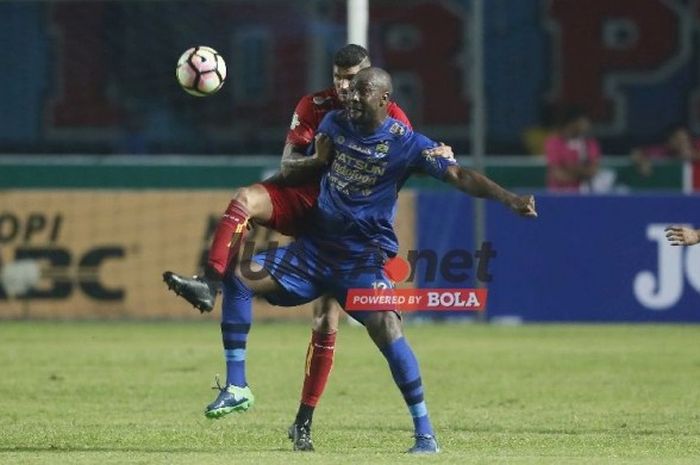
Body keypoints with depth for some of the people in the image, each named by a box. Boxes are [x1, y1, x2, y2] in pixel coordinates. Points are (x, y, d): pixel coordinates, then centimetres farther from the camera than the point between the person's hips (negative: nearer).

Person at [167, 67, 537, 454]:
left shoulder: (406, 143, -9)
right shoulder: (334, 124, 5)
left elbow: (458, 175, -17)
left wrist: (509, 199, -27)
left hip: (363, 258, -5)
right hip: (314, 248, 5)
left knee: (387, 329, -25)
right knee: (238, 276, -10)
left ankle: (425, 433, -17)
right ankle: (237, 387, -5)